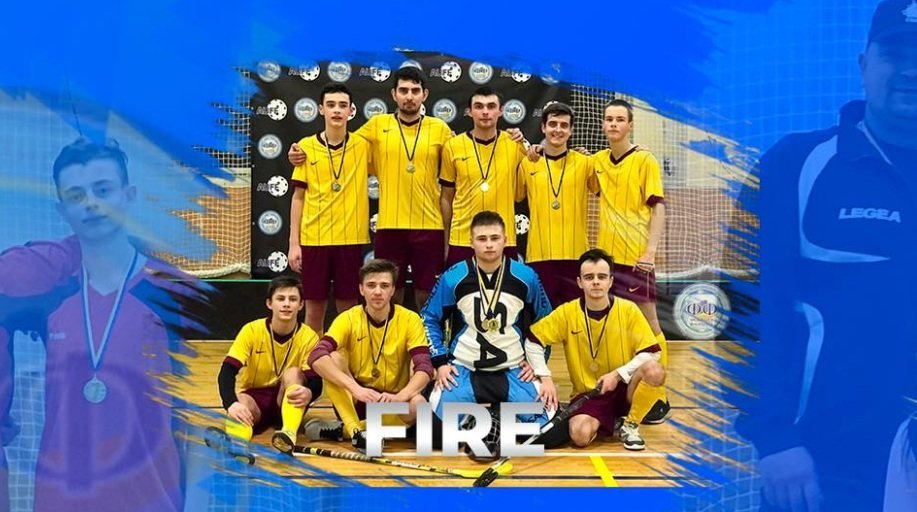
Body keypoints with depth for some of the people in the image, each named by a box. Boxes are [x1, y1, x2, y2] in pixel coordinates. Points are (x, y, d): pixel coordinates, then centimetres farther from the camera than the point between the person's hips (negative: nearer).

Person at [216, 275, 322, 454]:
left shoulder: (308, 337, -10)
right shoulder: (251, 330, -12)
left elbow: (316, 382, -17)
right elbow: (226, 372, -21)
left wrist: (309, 393, -43)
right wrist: (231, 403, -43)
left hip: (287, 401, 0)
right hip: (254, 399, 0)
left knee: (293, 372, -29)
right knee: (241, 400, -33)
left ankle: (289, 434, -50)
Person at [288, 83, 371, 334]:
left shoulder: (363, 146, 1)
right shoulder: (306, 147, 0)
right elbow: (298, 196, 3)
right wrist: (294, 242, -1)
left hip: (351, 239, 1)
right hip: (313, 238, 0)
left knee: (348, 309, 7)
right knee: (314, 310, 7)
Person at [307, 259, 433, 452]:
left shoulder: (410, 320, -8)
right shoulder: (348, 319, -9)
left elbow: (424, 369, -17)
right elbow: (316, 357, -24)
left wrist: (399, 396, -37)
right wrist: (355, 388, -38)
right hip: (356, 400, 0)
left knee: (418, 404, -32)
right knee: (333, 358, -23)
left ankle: (343, 430, -19)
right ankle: (355, 430, -28)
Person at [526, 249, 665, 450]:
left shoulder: (628, 310, -7)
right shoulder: (567, 313, -6)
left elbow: (651, 352, -9)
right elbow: (533, 339, -2)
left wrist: (617, 374, -20)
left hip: (623, 388, 1)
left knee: (654, 370, -31)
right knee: (580, 434, -31)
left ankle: (630, 424, -5)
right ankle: (611, 423, 5)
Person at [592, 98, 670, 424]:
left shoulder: (645, 161, -4)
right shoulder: (597, 161, 9)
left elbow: (658, 207, -9)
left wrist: (651, 250, -19)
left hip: (635, 257, -5)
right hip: (605, 255, 5)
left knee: (647, 324, 2)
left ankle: (658, 396, 12)